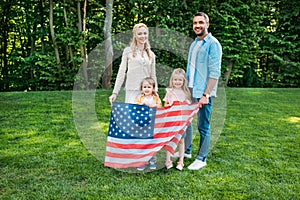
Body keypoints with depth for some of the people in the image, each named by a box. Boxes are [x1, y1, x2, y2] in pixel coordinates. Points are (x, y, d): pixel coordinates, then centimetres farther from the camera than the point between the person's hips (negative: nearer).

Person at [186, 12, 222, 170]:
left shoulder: (213, 44, -8)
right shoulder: (194, 44, 16)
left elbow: (215, 72, -15)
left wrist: (206, 94, -20)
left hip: (203, 93, -8)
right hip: (190, 91, 8)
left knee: (203, 126, 1)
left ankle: (201, 159, 12)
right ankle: (186, 150, 31)